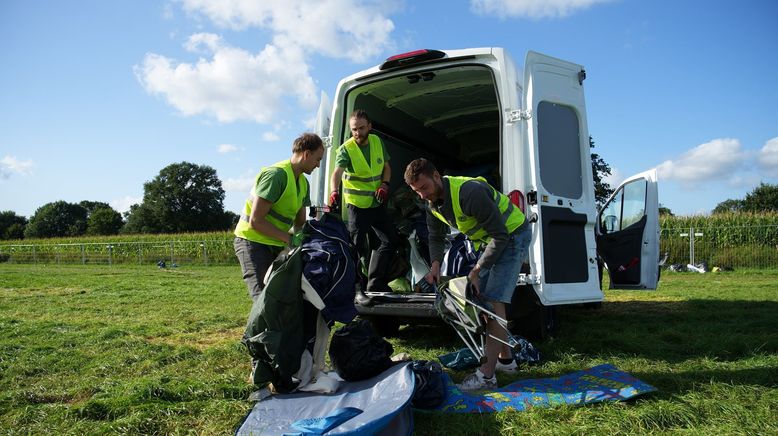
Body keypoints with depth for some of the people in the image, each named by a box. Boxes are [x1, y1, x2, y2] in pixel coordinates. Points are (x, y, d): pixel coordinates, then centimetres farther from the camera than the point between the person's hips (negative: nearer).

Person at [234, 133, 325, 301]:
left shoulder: (303, 183, 10)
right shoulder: (276, 174, -20)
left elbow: (300, 222, 14)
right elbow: (255, 221, -23)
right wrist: (289, 238, -24)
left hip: (275, 246, 9)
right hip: (253, 242, -9)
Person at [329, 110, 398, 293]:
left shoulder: (377, 142, 3)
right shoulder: (346, 149, -13)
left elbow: (386, 167, 14)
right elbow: (337, 172, -30)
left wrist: (384, 185, -5)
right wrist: (334, 191, -50)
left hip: (377, 203, 6)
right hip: (357, 205, -6)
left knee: (391, 240, 8)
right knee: (359, 247, -3)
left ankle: (375, 282, 17)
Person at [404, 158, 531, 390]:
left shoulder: (469, 192, -32)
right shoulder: (433, 204, -4)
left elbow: (500, 235, -28)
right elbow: (436, 237, 12)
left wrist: (476, 270, -25)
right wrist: (435, 264, -7)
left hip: (512, 236, -9)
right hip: (492, 240, 9)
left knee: (493, 301, -17)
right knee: (482, 297, 11)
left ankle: (487, 375, -15)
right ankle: (505, 358, 24)